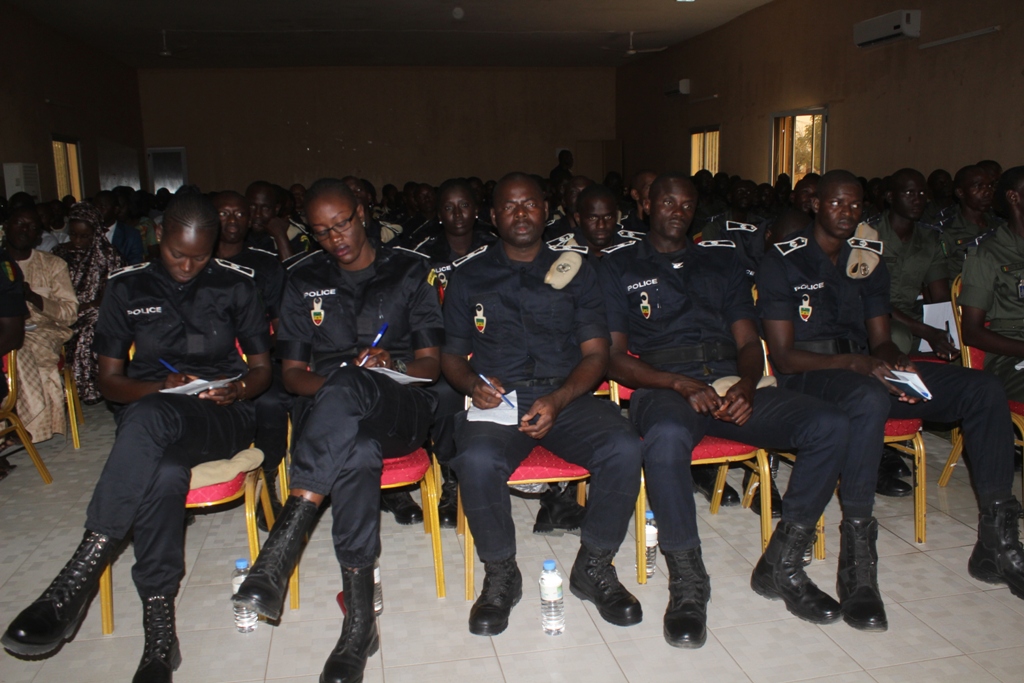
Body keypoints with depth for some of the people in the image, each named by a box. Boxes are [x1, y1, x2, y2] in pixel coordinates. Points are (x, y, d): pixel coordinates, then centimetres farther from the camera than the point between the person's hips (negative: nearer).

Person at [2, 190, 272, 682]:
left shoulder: (237, 283, 10)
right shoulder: (127, 286, 12)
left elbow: (262, 369, 13)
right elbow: (109, 379, 11)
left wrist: (237, 389, -10)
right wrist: (161, 387, -9)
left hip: (223, 418, -1)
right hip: (146, 412, 1)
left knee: (150, 420, -38)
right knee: (163, 475, -37)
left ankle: (76, 579, -36)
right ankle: (159, 631, -30)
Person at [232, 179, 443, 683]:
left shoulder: (409, 271, 13)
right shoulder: (304, 280, 18)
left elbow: (431, 365, 7)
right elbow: (292, 372, 13)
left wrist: (392, 366, -16)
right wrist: (330, 389, -10)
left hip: (401, 408, -1)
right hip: (328, 410, 2)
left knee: (348, 386, -40)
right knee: (354, 452, -39)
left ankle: (281, 548, -43)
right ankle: (359, 617, -39)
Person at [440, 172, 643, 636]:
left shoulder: (574, 272, 14)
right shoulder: (469, 277, 15)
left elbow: (596, 354, 6)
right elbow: (451, 356, 14)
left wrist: (557, 400, -13)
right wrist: (473, 384, -10)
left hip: (568, 395, 1)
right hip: (497, 400, 0)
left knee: (624, 449, -28)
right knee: (477, 460, -33)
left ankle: (594, 567, -3)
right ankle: (500, 575, -6)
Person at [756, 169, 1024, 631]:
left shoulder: (869, 262, 16)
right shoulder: (783, 262, -3)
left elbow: (881, 340, 15)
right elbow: (783, 355, -10)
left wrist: (895, 363, -10)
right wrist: (853, 363, -23)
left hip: (866, 372, 7)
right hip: (807, 377, -6)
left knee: (984, 389, -11)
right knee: (870, 400, -40)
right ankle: (857, 563, -35)